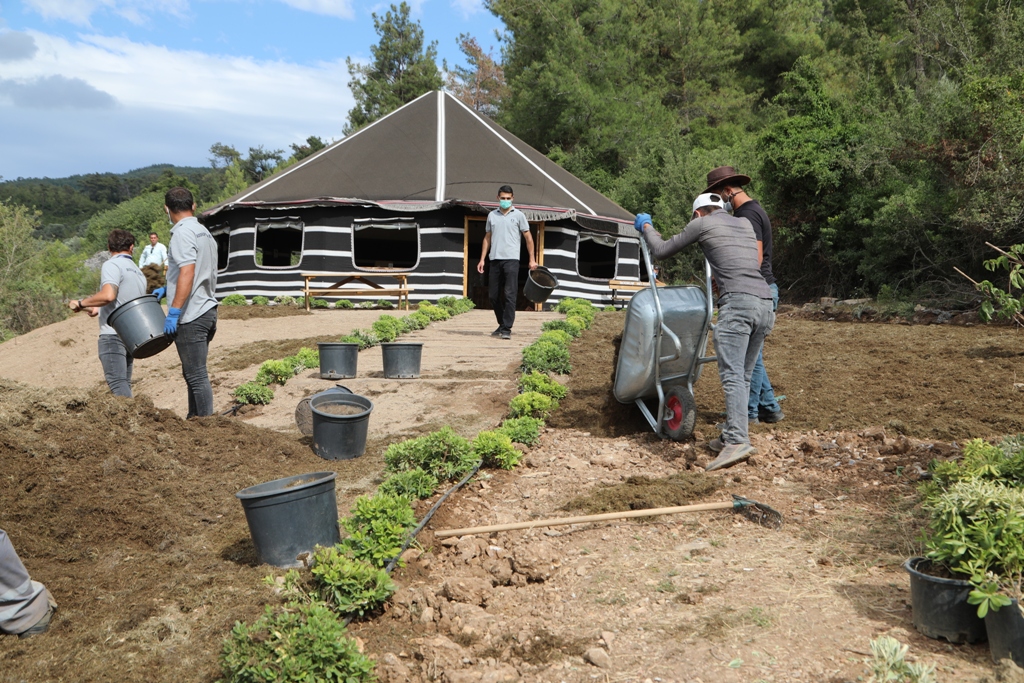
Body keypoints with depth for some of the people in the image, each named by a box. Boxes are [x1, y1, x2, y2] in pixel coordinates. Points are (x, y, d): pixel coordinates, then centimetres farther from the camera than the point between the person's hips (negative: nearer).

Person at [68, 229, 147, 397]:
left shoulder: (112, 265, -6)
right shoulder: (138, 272, 20)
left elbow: (108, 295, -22)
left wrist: (81, 303, -10)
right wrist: (99, 309, 35)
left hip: (113, 334, -8)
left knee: (118, 385, -14)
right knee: (124, 384, 13)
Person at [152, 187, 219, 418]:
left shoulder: (183, 233, -13)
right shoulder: (204, 233, 15)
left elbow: (187, 273, -24)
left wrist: (174, 312, -24)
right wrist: (167, 290, 26)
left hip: (191, 316, -10)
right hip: (206, 311, 10)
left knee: (197, 376, -5)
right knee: (193, 373, 17)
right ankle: (194, 419, 24)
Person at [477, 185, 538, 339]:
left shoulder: (518, 215, 4)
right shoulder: (492, 215, 13)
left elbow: (528, 237, 5)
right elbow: (487, 238, 17)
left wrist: (532, 259, 0)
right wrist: (482, 259, 11)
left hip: (511, 260, -4)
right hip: (495, 260, 4)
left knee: (509, 295, -9)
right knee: (494, 296, 7)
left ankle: (507, 329, -8)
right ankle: (502, 324, 23)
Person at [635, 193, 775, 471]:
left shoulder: (702, 223, 10)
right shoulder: (746, 223, 27)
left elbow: (661, 251, 19)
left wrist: (646, 226, 38)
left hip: (737, 302, -7)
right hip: (765, 302, 7)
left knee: (732, 375, -15)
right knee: (743, 376, 12)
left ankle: (737, 441, -25)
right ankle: (731, 436, 14)